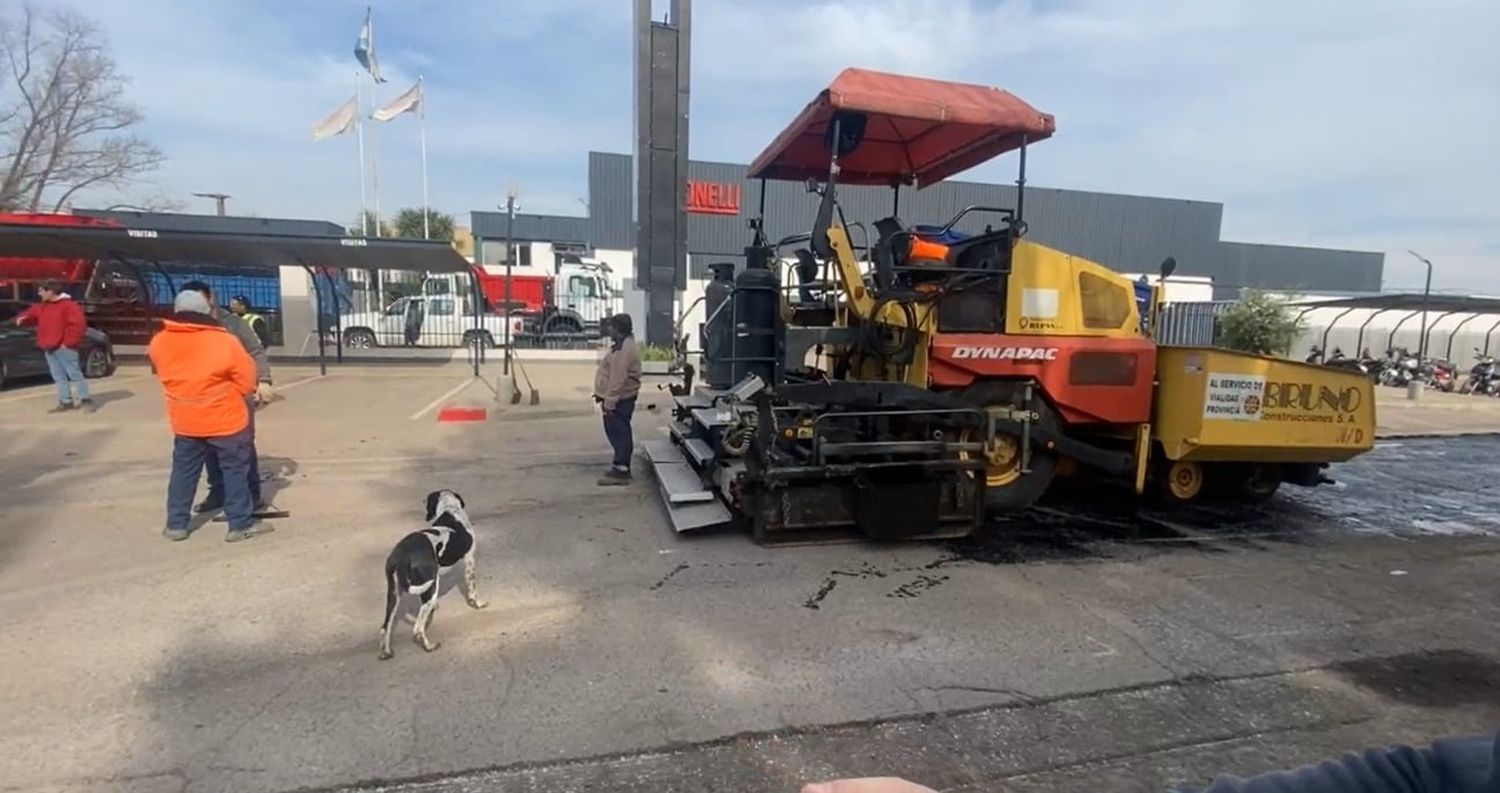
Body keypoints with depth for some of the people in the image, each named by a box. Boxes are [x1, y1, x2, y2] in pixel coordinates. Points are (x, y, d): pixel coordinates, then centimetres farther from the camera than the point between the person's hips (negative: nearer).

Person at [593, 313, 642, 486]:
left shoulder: (623, 350, -21)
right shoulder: (624, 345, 15)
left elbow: (617, 380, -26)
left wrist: (609, 403, -25)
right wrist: (607, 398, 23)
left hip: (619, 400, -11)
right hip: (621, 398, 11)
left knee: (619, 434, -7)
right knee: (619, 433, 15)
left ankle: (620, 471, -3)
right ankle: (621, 467, 23)